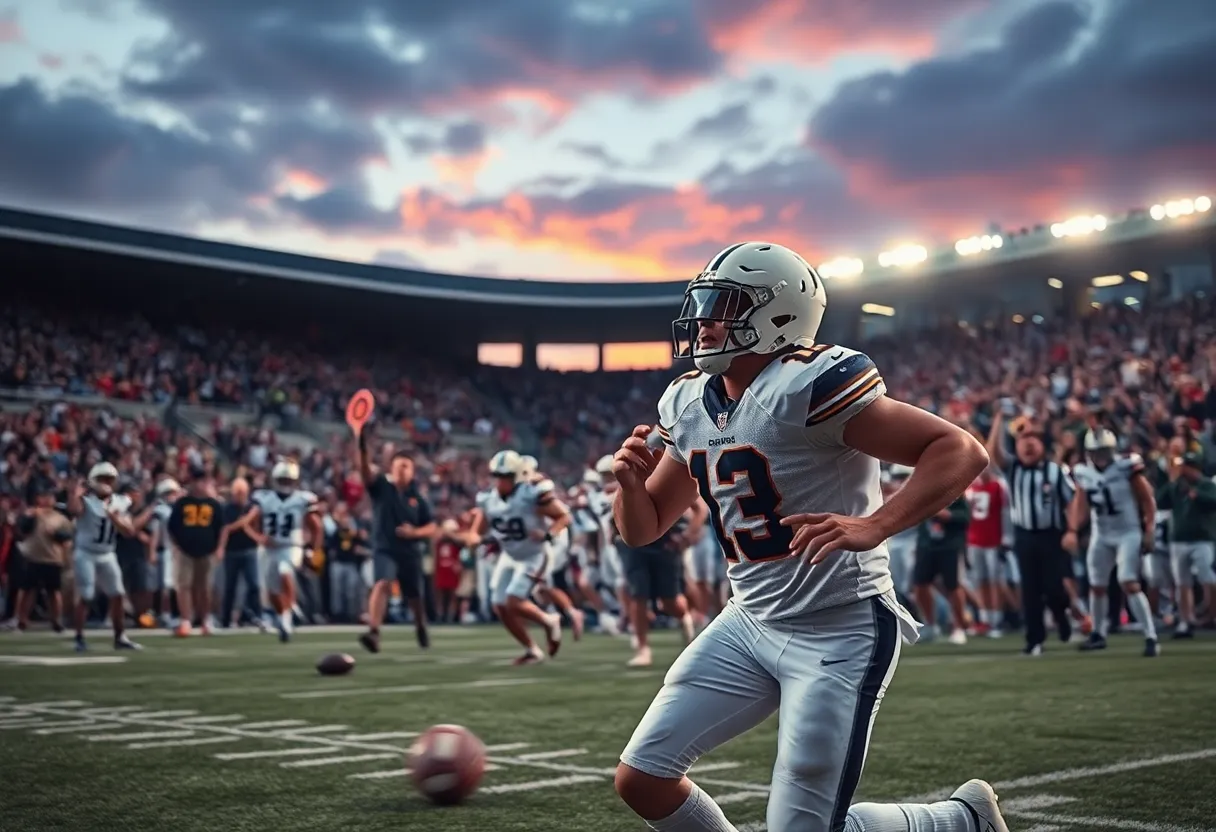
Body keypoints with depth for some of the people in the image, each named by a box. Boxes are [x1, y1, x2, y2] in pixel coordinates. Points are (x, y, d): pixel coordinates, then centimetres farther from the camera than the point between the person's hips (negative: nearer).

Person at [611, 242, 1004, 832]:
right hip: (749, 623, 8)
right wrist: (631, 480, -9)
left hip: (839, 632, -7)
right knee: (641, 779, 4)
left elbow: (961, 450, -23)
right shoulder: (687, 403, 5)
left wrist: (873, 527, -36)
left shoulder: (810, 384, -20)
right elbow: (643, 528, 13)